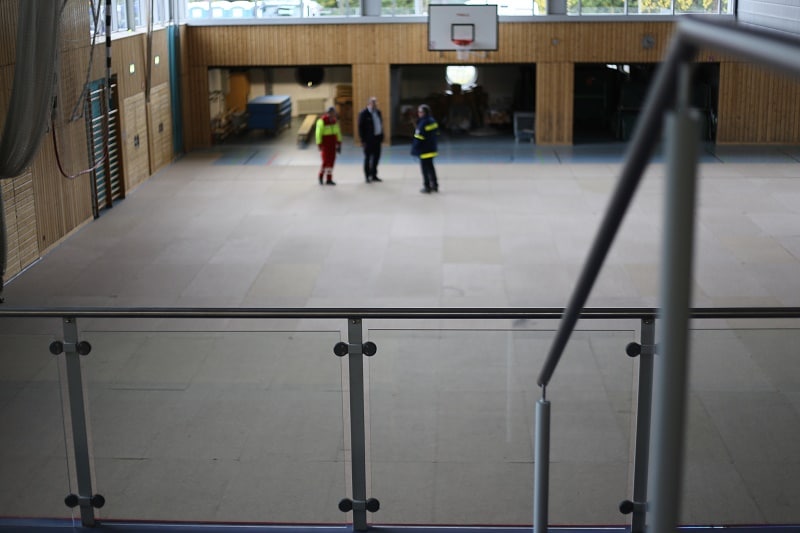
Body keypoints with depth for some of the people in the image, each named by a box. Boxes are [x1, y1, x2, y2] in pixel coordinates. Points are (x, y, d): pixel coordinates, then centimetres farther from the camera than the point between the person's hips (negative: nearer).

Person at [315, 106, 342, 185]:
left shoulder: (334, 121, 8)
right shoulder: (322, 121, -13)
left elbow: (338, 132, 15)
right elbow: (318, 133, -14)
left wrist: (339, 143, 12)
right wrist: (319, 144, -16)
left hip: (332, 144, 6)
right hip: (325, 145, -6)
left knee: (331, 161, 4)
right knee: (325, 161, -7)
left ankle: (329, 179, 9)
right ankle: (321, 176, 15)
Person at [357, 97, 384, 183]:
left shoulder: (378, 112, 12)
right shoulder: (364, 113, -8)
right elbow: (360, 127, -10)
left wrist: (381, 137, 11)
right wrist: (363, 140, -14)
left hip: (377, 138, 6)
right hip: (368, 139, -6)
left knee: (376, 157, 9)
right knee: (368, 157, 1)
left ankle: (374, 175, 19)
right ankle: (367, 176, 9)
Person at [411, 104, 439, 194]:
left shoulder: (423, 123, -19)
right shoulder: (432, 121, 8)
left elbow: (418, 138, -22)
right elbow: (436, 134, 14)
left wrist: (414, 149, -18)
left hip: (424, 150, -9)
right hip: (432, 149, 9)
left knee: (425, 168, 0)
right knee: (430, 166, 19)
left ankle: (427, 187, 4)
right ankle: (434, 185, 25)